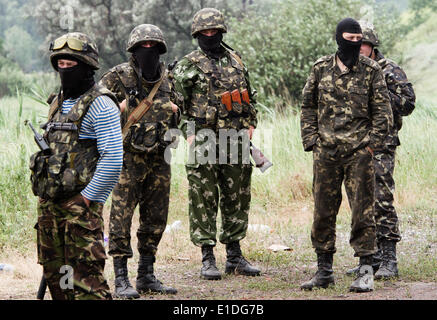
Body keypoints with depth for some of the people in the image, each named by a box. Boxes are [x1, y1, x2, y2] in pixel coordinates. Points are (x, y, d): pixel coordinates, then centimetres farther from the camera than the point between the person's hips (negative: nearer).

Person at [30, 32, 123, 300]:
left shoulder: (100, 105, -11)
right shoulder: (58, 103, 16)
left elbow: (113, 160, -19)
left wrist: (87, 198, -17)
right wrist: (46, 192, 15)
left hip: (80, 204, -9)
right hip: (49, 202, 9)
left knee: (86, 279, -11)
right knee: (55, 276, 13)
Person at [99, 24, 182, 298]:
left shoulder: (166, 79, 10)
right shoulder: (118, 77, -6)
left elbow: (177, 106, 25)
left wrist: (175, 111, 4)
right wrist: (119, 107, -17)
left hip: (159, 160, 6)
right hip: (129, 159, -6)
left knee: (156, 219, 10)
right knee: (121, 217, -6)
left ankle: (147, 276, 20)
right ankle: (121, 280, -1)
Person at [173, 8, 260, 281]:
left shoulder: (236, 60, 13)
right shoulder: (189, 65, -1)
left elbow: (249, 96, 21)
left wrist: (251, 124, 9)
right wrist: (189, 132, -12)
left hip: (236, 139, 4)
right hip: (204, 140, -4)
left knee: (237, 197, 8)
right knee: (204, 199, -4)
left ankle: (235, 255, 17)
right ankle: (208, 258, 2)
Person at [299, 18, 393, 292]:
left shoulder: (371, 70, 1)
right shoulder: (321, 69, 8)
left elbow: (383, 112, 1)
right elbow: (308, 106, 14)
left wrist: (372, 144, -8)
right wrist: (311, 140, 4)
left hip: (359, 153, -3)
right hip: (326, 153, 3)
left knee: (363, 211, -3)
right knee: (323, 211, 7)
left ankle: (366, 272, 3)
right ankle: (324, 271, 17)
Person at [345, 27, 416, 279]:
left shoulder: (390, 72, -3)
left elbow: (408, 103, -9)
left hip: (380, 146, -7)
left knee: (382, 201, -12)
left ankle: (389, 260, -10)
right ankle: (372, 257, 15)